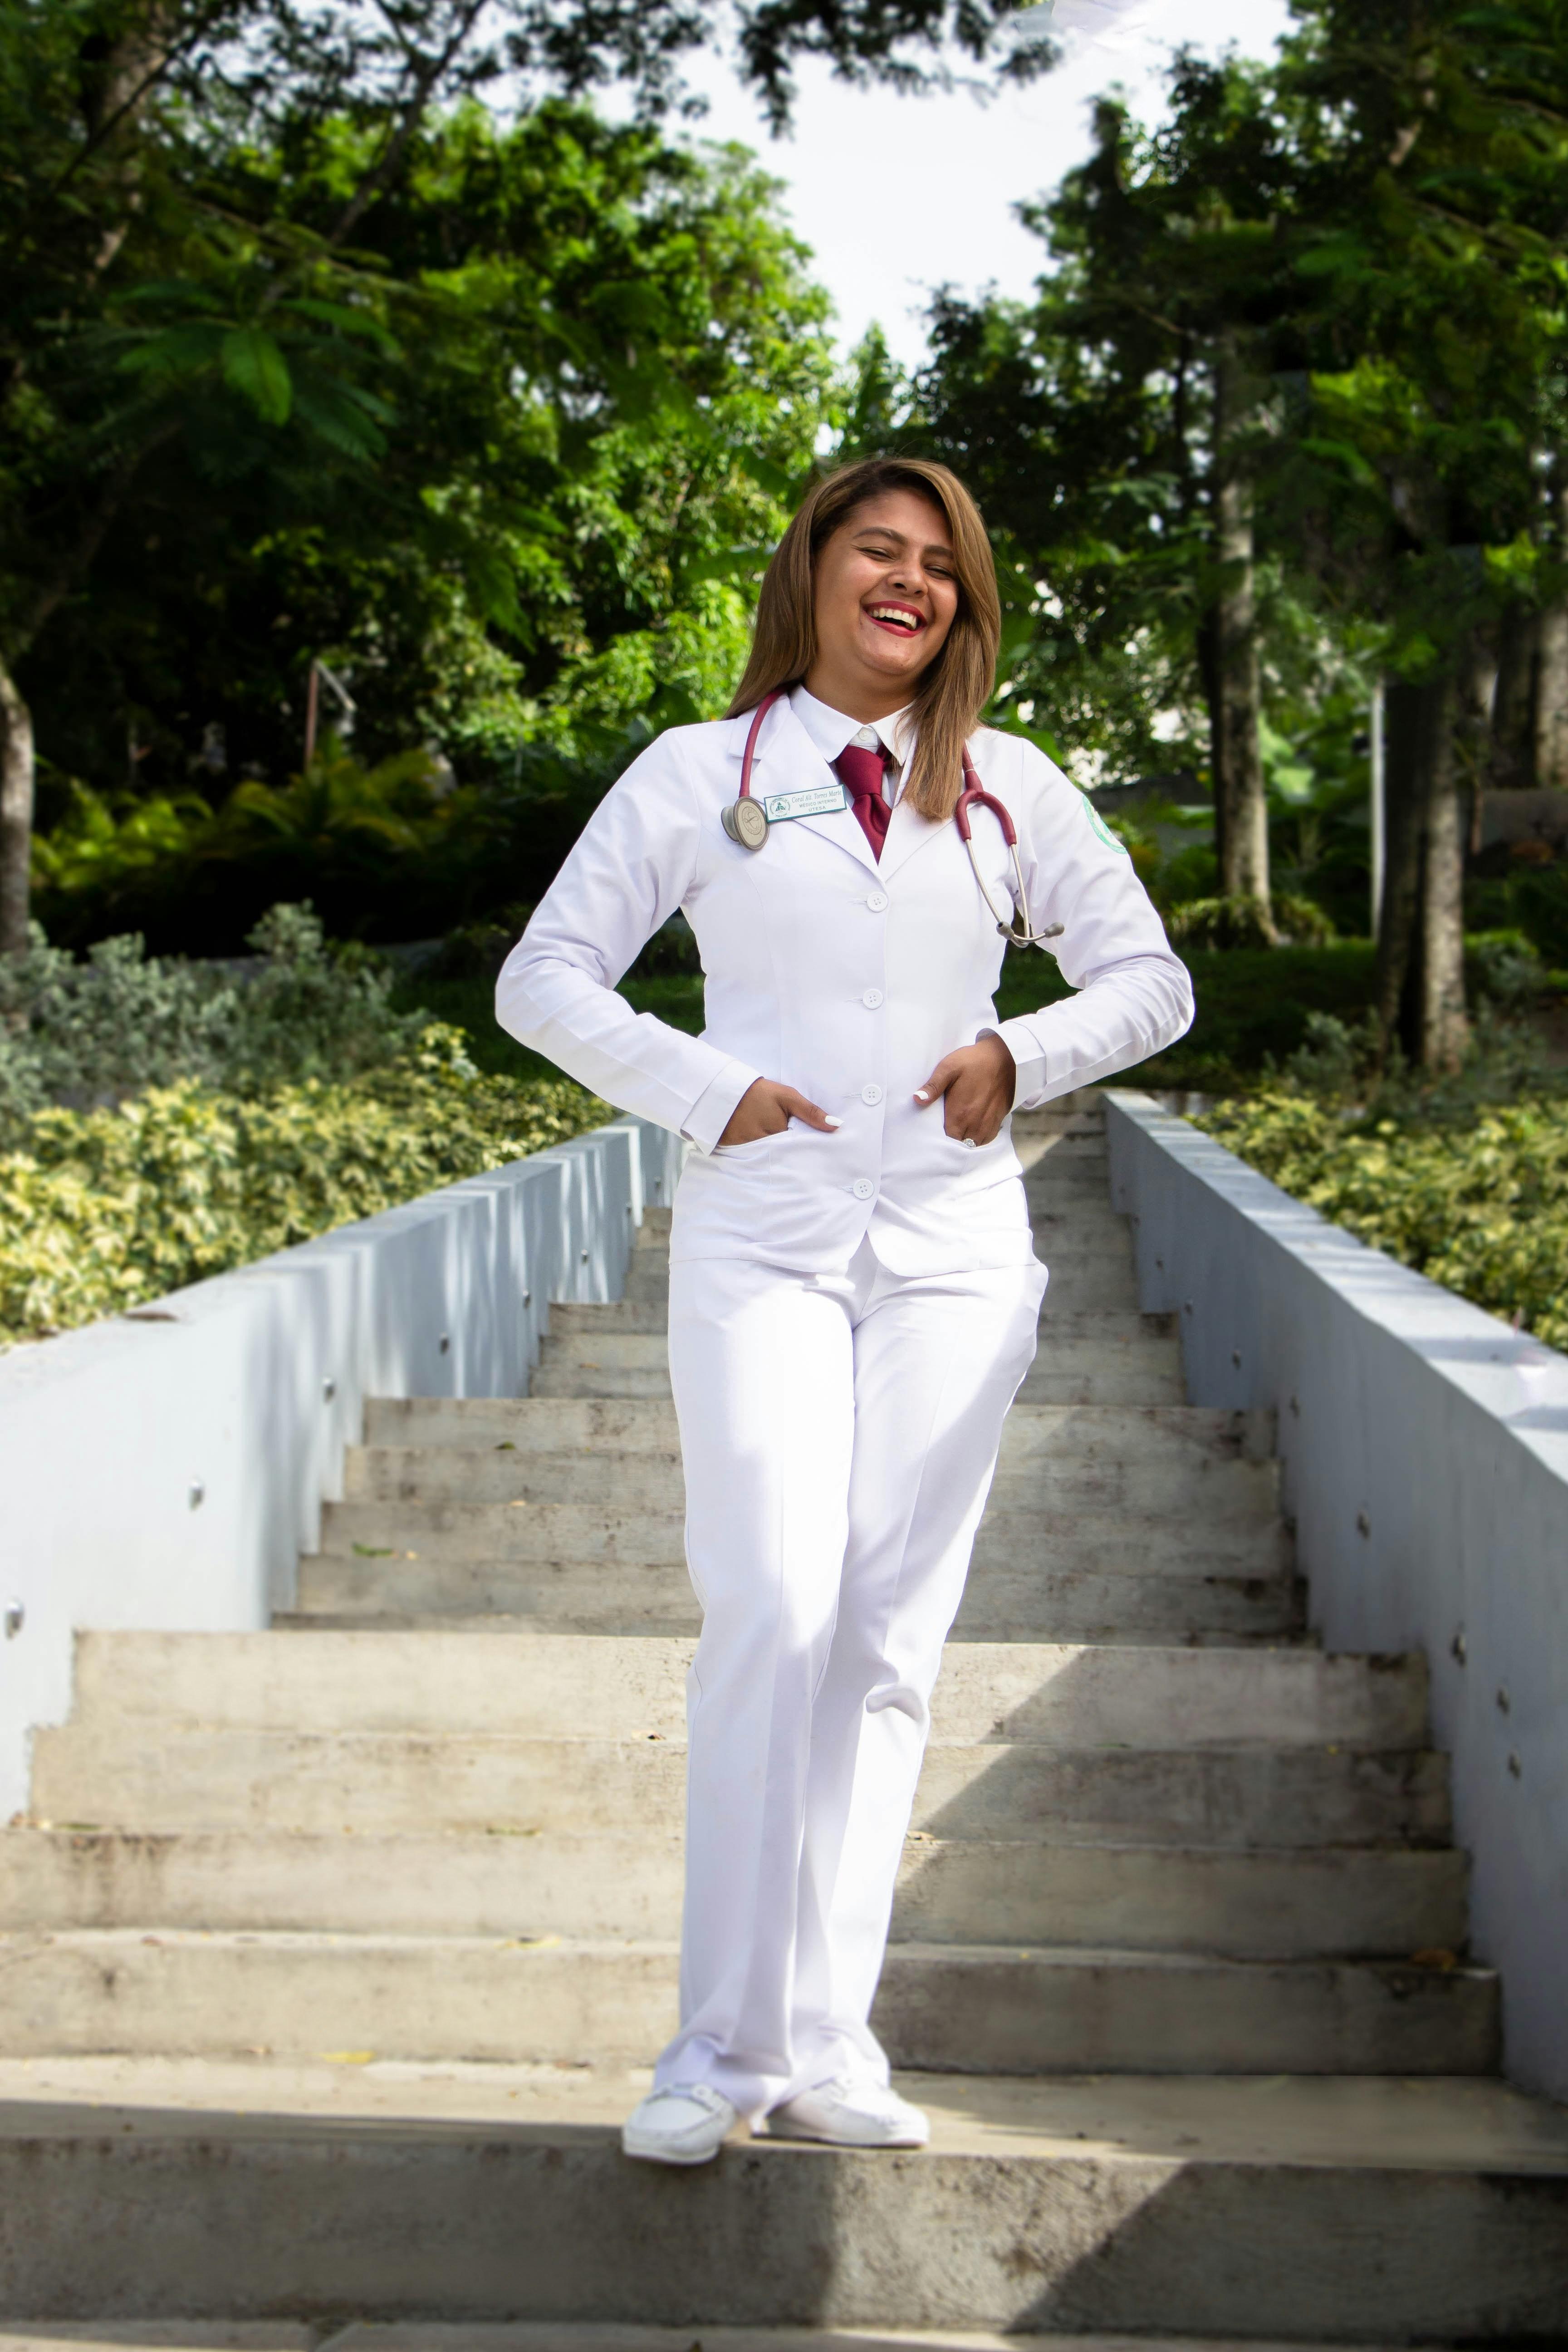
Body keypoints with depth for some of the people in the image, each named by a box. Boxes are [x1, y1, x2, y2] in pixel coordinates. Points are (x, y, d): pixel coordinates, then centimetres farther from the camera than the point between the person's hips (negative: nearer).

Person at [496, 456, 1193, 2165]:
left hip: (951, 1247, 2)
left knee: (890, 1639, 1)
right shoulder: (698, 775, 8)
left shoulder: (1009, 787, 13)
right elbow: (544, 980, 8)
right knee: (771, 1613, -15)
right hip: (762, 1238, -2)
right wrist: (706, 1093, -5)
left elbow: (1152, 982, 18)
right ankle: (725, 2049, -8)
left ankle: (824, 2045, 8)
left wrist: (1025, 1055, 0)